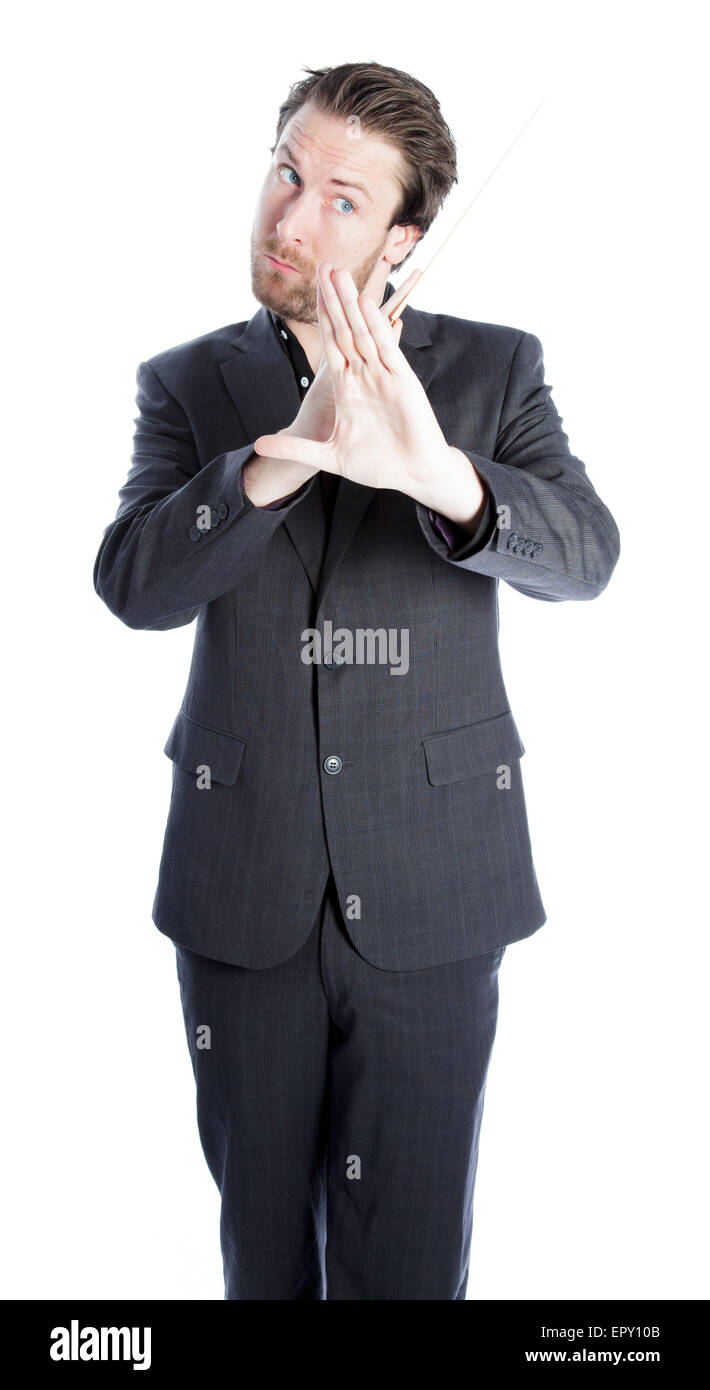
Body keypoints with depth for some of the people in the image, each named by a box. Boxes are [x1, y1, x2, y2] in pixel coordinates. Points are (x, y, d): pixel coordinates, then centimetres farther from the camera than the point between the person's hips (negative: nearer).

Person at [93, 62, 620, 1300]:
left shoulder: (492, 370, 1)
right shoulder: (189, 384, 3)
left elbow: (583, 554, -15)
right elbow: (135, 583, -12)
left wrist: (440, 472, -37)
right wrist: (285, 457, -30)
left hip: (431, 892, -1)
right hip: (243, 889, 2)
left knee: (409, 1252, 9)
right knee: (262, 1234, 18)